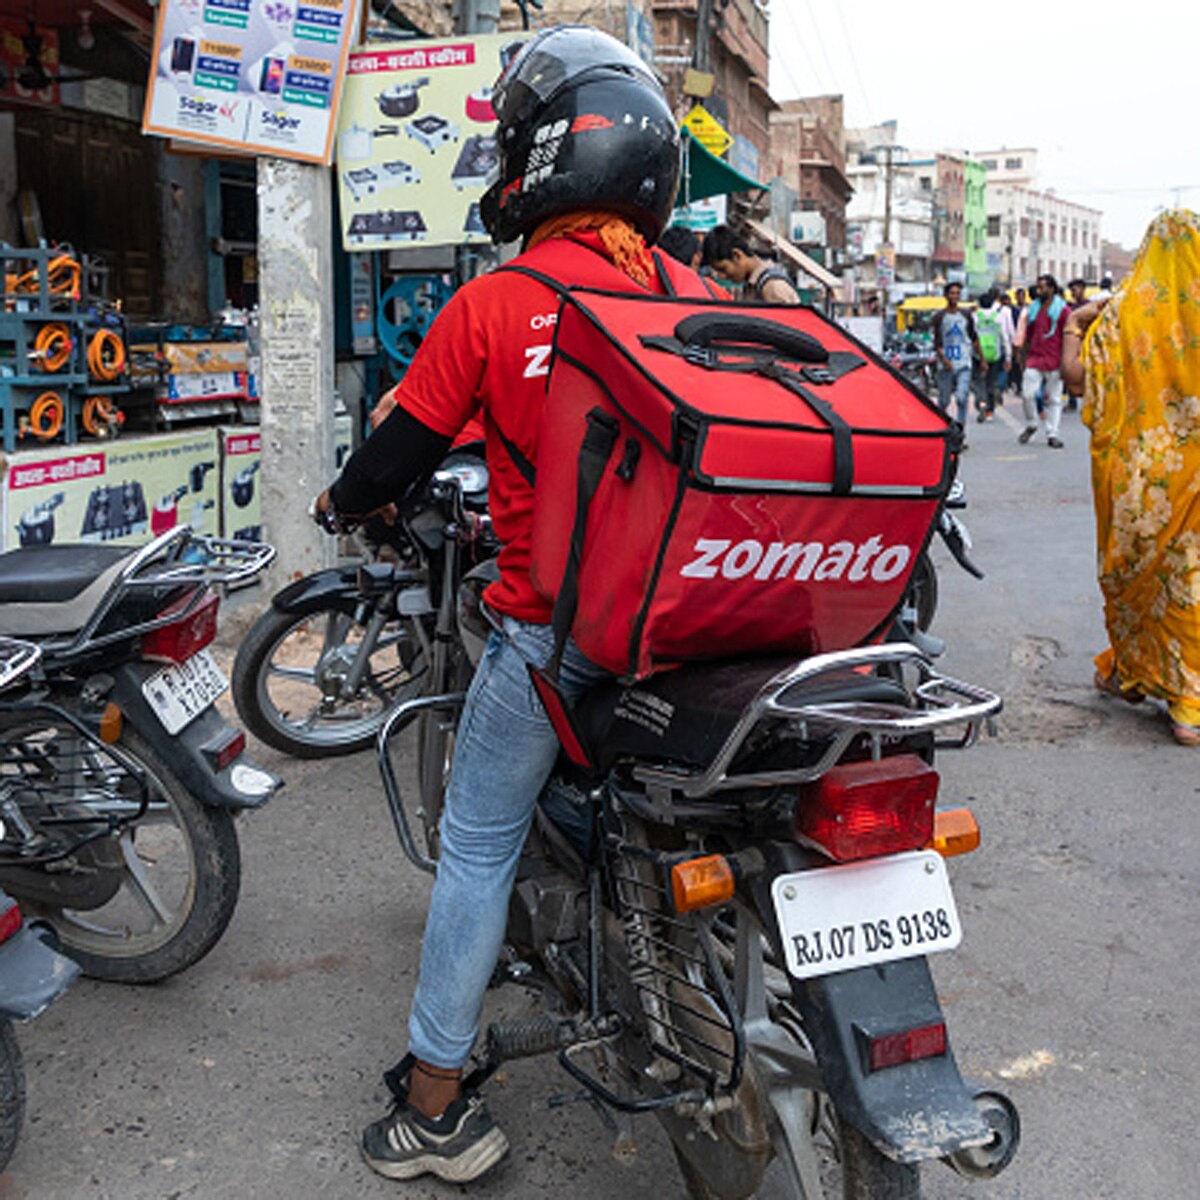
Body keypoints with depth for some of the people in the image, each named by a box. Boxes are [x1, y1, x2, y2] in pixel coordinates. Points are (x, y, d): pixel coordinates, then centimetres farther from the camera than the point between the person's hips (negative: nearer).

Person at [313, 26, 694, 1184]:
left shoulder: (489, 306, -9)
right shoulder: (693, 293, 2)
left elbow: (399, 448, -1)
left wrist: (340, 504, 21)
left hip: (550, 628, -4)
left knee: (477, 850, 8)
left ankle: (436, 1104, 17)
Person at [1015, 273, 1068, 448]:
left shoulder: (1062, 309, 0)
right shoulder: (1033, 309, 12)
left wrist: (1064, 363, -7)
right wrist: (1025, 356, 13)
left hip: (1054, 362, -3)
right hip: (1034, 359, 3)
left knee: (1054, 398, 2)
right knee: (1027, 394, -6)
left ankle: (1052, 434, 8)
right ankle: (1031, 425, 18)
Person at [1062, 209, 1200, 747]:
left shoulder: (1124, 310, -6)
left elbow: (1077, 376, -8)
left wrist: (1073, 325, 7)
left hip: (1134, 470, 1)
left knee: (1130, 566, 17)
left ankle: (1128, 673, 30)